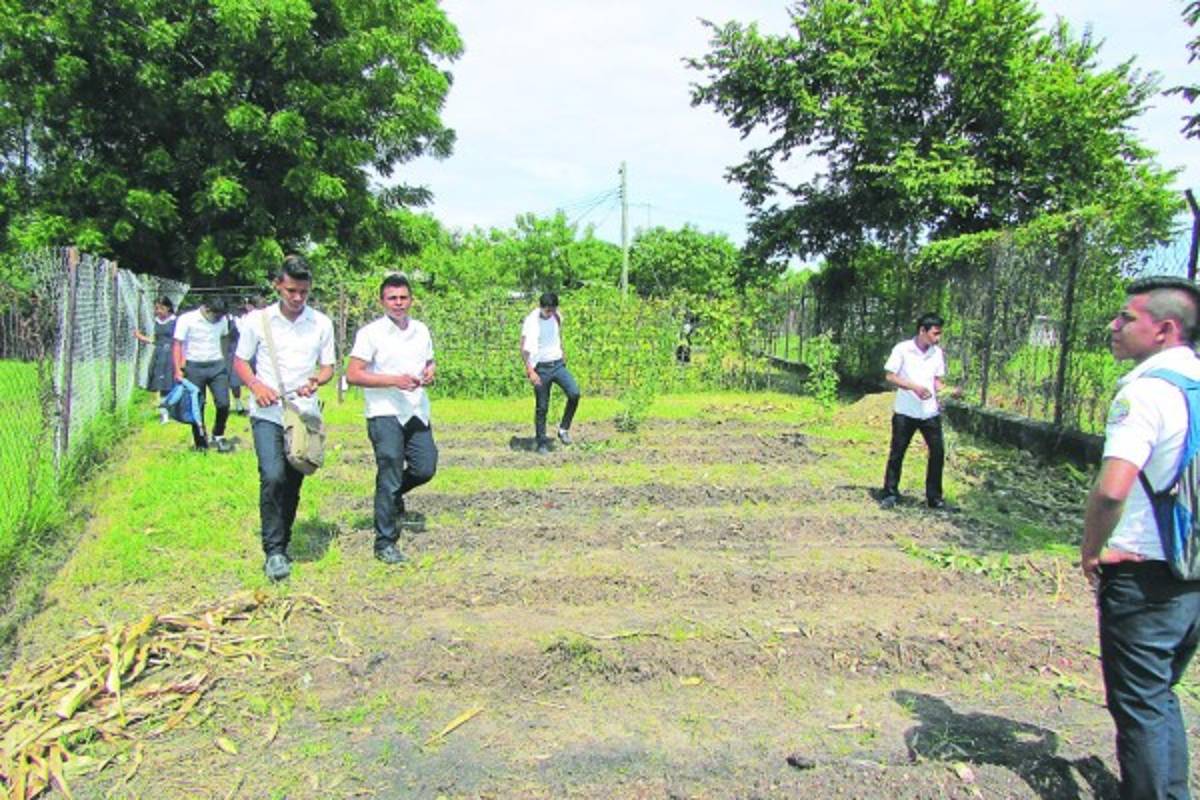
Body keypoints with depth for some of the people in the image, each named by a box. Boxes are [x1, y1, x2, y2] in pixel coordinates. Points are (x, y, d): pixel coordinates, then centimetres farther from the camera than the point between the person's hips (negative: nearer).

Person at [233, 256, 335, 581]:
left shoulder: (321, 323, 5)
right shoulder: (258, 320, 1)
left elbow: (328, 366, 9)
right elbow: (240, 361, 8)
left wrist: (316, 380, -13)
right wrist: (256, 385, -11)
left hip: (305, 413, 2)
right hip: (267, 412, -2)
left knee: (293, 483, 8)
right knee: (273, 477, -17)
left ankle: (282, 544, 25)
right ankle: (274, 552, -8)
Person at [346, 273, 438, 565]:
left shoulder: (421, 330, 11)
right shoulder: (371, 333, -7)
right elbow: (353, 375, -11)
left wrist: (430, 372, 0)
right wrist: (395, 380, -20)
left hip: (417, 412, 6)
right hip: (385, 414, -6)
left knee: (425, 468, 6)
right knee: (389, 476, -3)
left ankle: (393, 496, 38)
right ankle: (385, 543, 8)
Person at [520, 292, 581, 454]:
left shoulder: (557, 317, 2)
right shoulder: (530, 322, -14)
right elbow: (523, 349, -14)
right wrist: (530, 372, -21)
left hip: (558, 364, 4)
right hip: (541, 368, -4)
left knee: (574, 393, -15)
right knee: (541, 407, 1)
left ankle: (564, 429, 1)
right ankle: (542, 442, 16)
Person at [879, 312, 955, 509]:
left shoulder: (937, 353, 5)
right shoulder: (902, 349, -9)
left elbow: (936, 380, 12)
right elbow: (890, 376, -9)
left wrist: (947, 390, -9)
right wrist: (914, 387, -20)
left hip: (930, 412, 4)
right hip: (905, 412, -4)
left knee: (938, 452, 1)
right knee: (897, 453, 3)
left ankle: (934, 497, 13)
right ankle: (890, 494, 15)